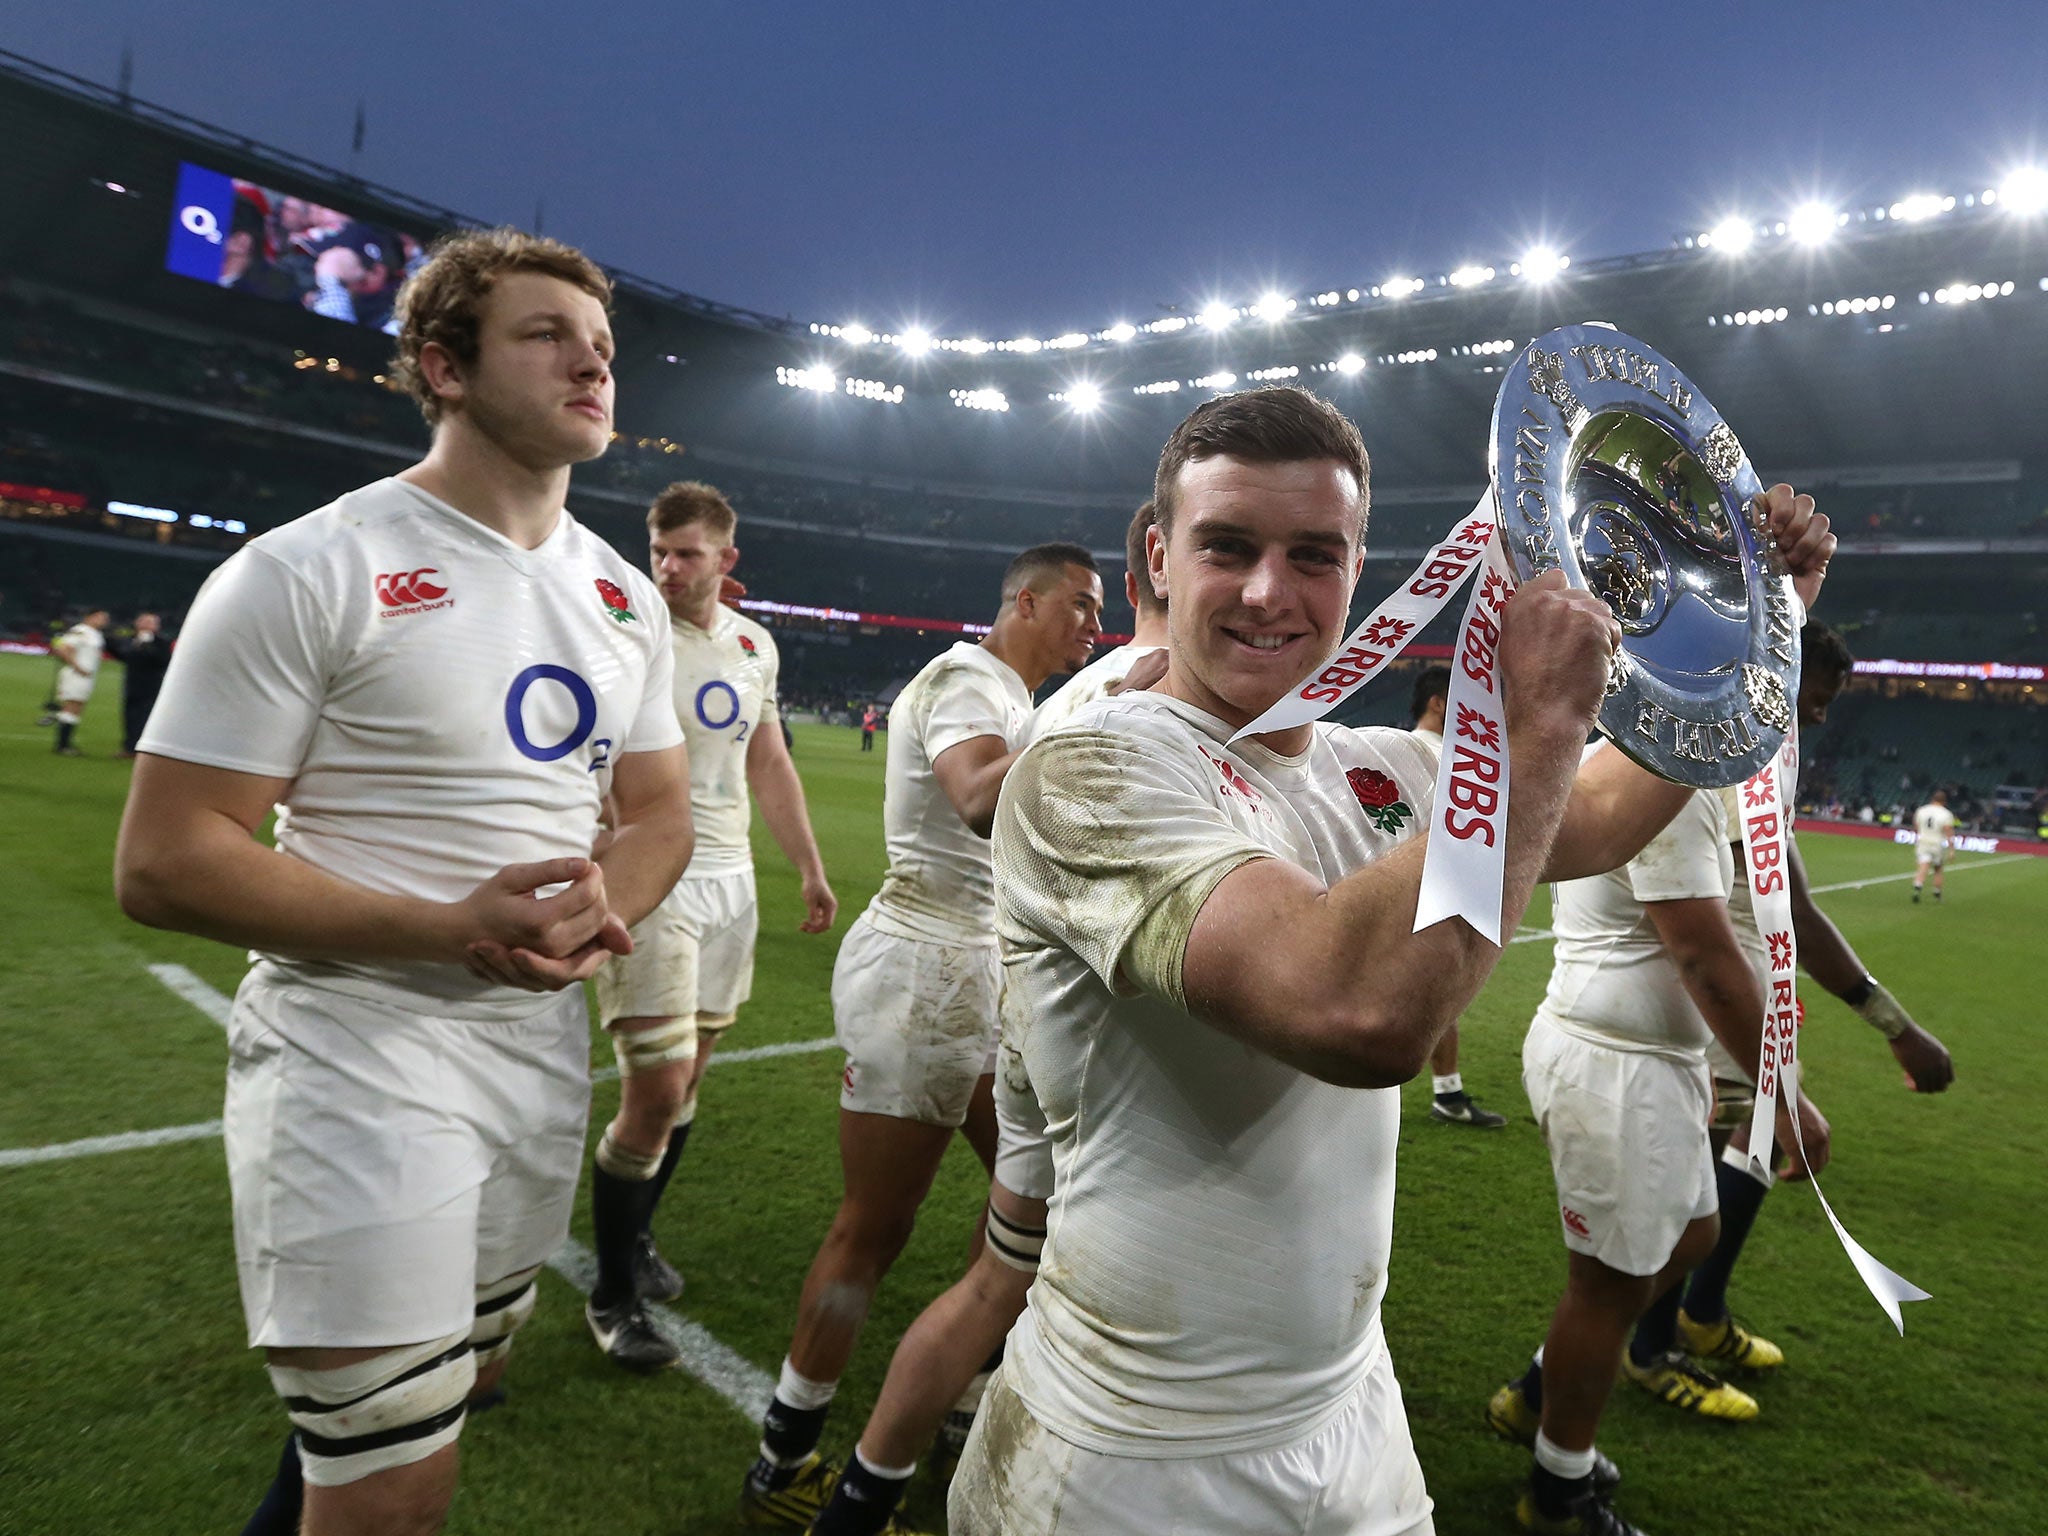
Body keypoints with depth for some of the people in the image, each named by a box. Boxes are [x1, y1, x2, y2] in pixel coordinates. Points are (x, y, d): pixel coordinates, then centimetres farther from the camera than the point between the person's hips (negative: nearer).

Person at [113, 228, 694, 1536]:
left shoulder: (627, 595, 6)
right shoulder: (310, 572, -13)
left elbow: (661, 809, 11)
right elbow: (164, 864, -15)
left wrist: (602, 913, -12)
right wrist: (448, 929, -25)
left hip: (544, 1043, 7)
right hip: (361, 1052, -6)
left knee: (467, 1370, 25)